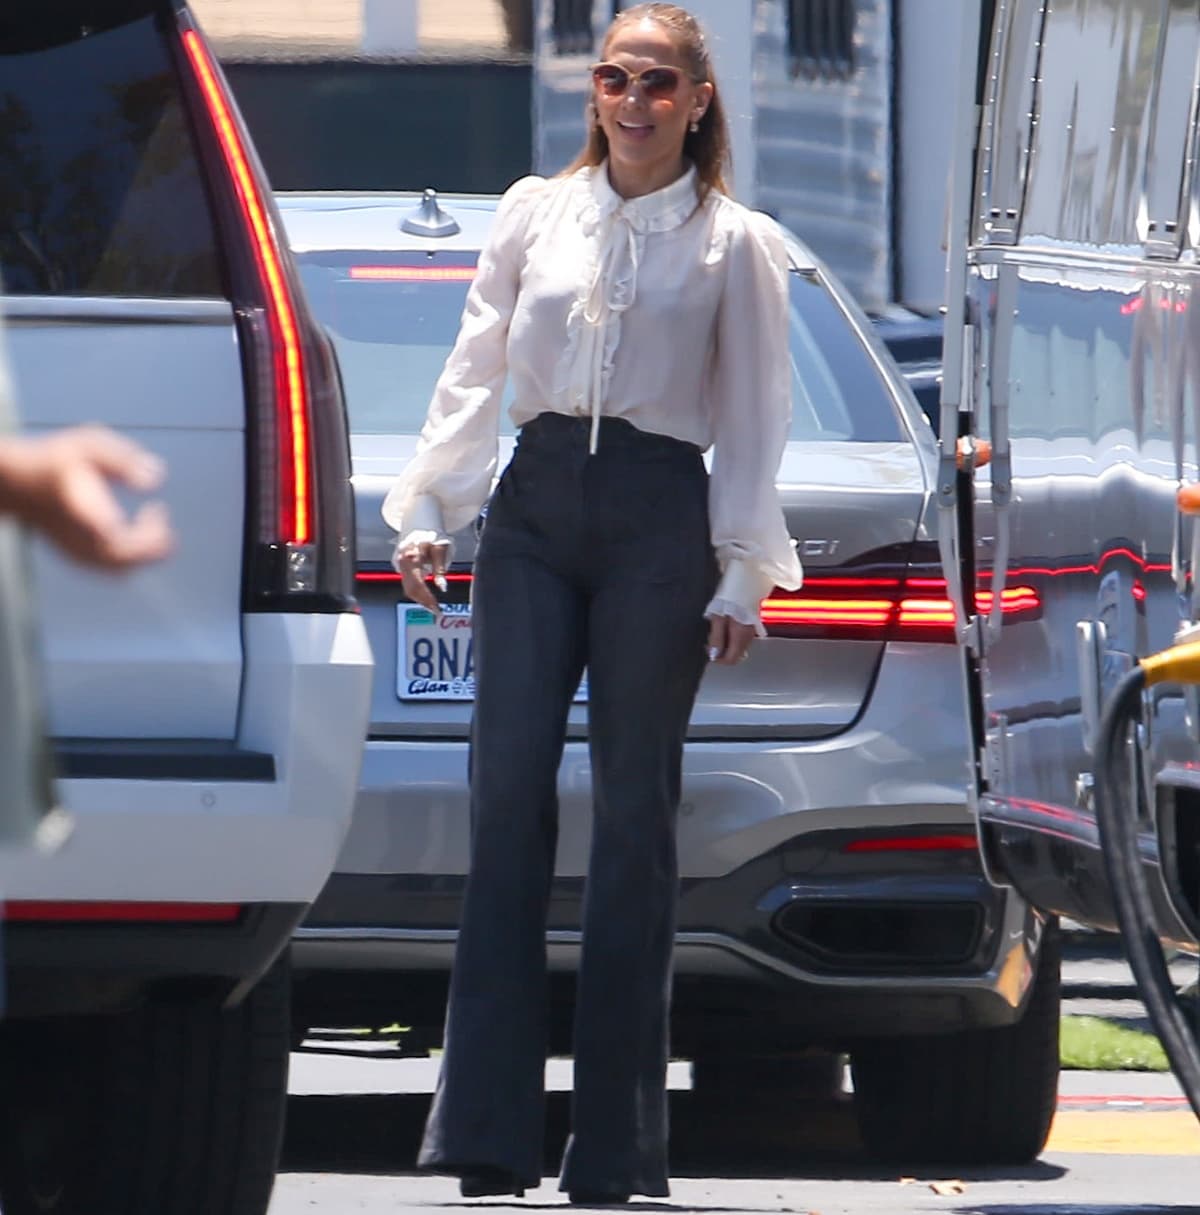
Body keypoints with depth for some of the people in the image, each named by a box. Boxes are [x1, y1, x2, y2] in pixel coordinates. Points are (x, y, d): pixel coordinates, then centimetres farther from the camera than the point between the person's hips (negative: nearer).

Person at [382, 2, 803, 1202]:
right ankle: (487, 1130, -9)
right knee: (507, 789, -7)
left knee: (633, 812, -1)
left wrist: (741, 574, -3)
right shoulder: (535, 213, 11)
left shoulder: (735, 245, 5)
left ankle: (613, 1145, 2)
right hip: (536, 504, 2)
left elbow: (754, 422, 4)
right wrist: (427, 513, 5)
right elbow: (473, 372, 12)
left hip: (659, 520, -2)